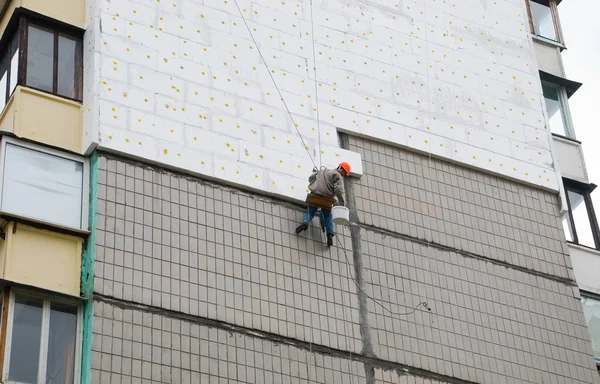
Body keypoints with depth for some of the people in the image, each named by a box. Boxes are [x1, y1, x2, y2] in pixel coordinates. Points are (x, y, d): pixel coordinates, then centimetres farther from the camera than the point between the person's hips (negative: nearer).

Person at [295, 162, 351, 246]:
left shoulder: (322, 171, 20)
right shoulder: (338, 176, 0)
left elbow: (310, 178, 24)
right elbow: (339, 189, -15)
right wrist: (341, 202, -14)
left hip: (315, 195, 3)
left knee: (309, 212, 14)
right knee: (328, 216, 13)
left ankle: (305, 222, -18)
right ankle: (330, 234, -2)